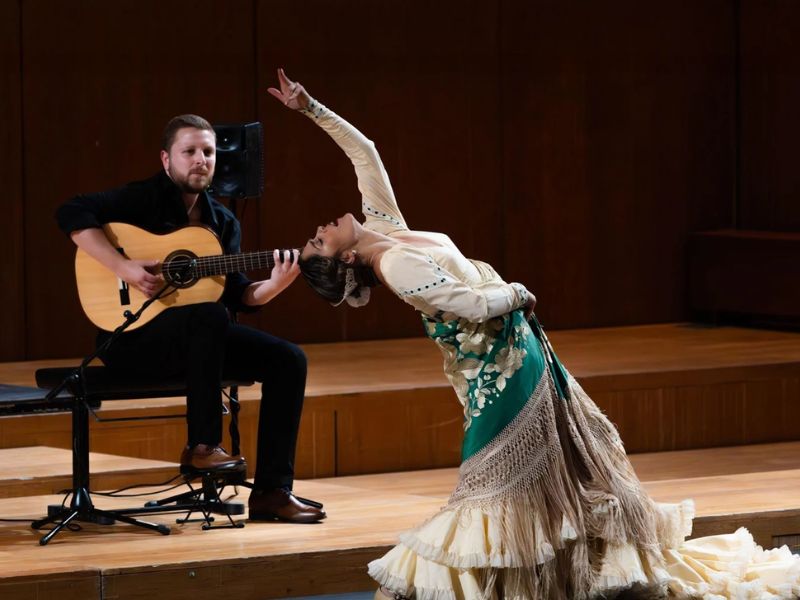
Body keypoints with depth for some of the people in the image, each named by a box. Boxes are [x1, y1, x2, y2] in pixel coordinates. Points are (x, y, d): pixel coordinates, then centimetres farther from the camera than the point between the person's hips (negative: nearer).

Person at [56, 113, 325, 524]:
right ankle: (201, 446, -26)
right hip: (131, 335, -7)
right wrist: (123, 267, -27)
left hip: (199, 337, 7)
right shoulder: (144, 199, -6)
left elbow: (236, 296, 5)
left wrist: (275, 285, -16)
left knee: (288, 360, -10)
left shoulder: (223, 223, 13)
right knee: (209, 316, -37)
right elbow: (71, 213, -19)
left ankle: (271, 491, -11)